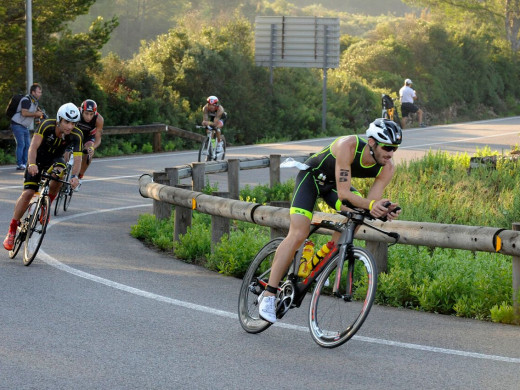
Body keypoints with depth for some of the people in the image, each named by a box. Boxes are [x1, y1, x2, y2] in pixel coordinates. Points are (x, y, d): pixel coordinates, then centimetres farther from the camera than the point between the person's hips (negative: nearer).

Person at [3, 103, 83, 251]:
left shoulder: (76, 135, -25)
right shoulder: (47, 126, -30)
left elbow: (77, 158, -33)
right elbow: (33, 147, -37)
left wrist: (74, 176, -52)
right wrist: (32, 164, -55)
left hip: (55, 159, 1)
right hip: (38, 158, -1)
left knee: (60, 172, -34)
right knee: (27, 193, -14)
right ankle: (12, 230, -2)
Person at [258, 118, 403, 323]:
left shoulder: (387, 167, -21)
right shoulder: (348, 146, -38)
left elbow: (368, 203, -22)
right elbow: (343, 193, -40)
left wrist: (383, 210, -44)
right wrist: (371, 204, -54)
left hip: (334, 183, 6)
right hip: (312, 176, -6)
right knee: (298, 235, -18)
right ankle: (268, 294, -13)